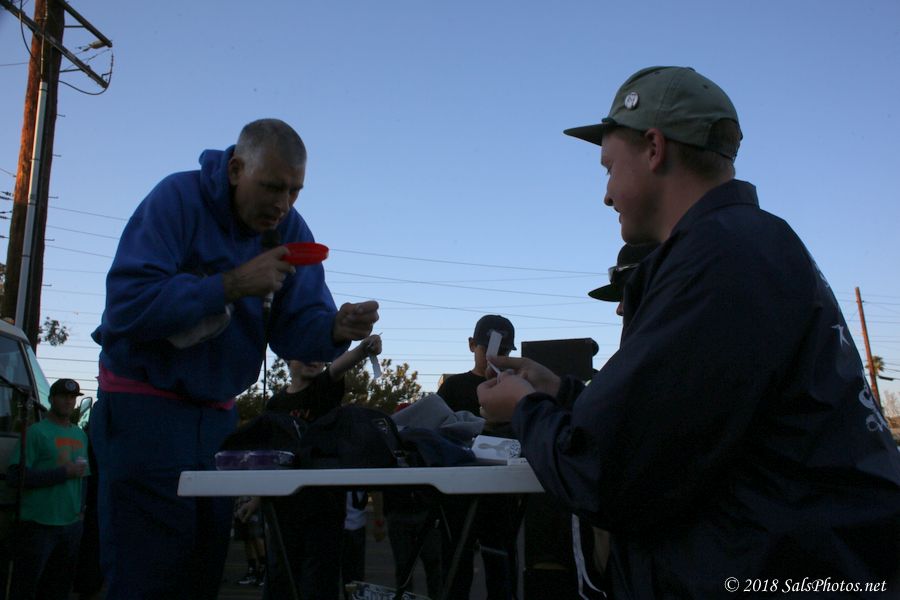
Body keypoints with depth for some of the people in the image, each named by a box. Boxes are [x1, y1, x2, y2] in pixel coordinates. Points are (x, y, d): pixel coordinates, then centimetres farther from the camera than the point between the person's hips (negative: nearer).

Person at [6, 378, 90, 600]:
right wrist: (63, 473, -16)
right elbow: (14, 477, -13)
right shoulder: (36, 432, -5)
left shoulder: (80, 434, 14)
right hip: (38, 525, -6)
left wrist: (81, 505, 9)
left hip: (72, 524, 6)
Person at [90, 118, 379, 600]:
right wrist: (233, 284, -30)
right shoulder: (179, 199, -16)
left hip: (216, 414, 5)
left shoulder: (291, 231, -1)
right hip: (144, 404, -5)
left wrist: (335, 330, -25)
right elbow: (127, 305, -26)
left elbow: (293, 328, -4)